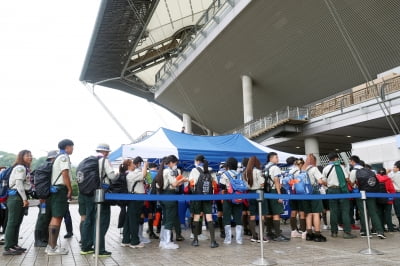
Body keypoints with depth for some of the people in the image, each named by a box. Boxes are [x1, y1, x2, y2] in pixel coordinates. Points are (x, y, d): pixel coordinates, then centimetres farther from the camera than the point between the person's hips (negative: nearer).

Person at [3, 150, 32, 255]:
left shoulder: (25, 169, 20)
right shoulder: (20, 168, -9)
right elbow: (19, 184, -16)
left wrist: (25, 198, 13)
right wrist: (24, 198, -18)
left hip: (20, 197, 10)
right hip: (16, 196, -10)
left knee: (17, 222, 11)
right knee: (12, 222, -8)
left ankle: (14, 245, 16)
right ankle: (8, 248, -6)